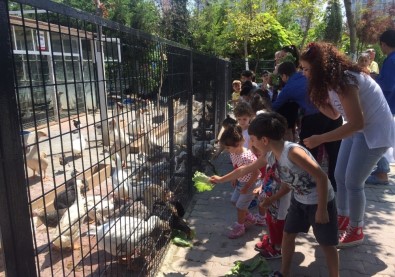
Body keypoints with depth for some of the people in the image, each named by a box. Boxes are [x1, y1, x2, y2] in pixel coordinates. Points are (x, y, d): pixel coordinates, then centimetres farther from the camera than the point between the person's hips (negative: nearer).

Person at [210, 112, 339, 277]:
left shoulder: (293, 152, -33)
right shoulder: (269, 156, -7)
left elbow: (322, 177, -29)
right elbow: (245, 170, 8)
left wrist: (322, 210, -24)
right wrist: (221, 179, 15)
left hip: (320, 201, -7)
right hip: (299, 200, 8)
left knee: (326, 244, 6)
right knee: (287, 235, 15)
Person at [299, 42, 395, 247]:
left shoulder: (344, 80, -28)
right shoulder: (332, 80, 2)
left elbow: (357, 123, -32)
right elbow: (335, 114, 5)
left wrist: (320, 139, -32)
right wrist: (316, 98, -9)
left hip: (375, 131, -9)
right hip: (358, 129, 9)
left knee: (353, 183, -4)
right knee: (340, 177, 11)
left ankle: (355, 231, 15)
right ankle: (343, 218, 29)